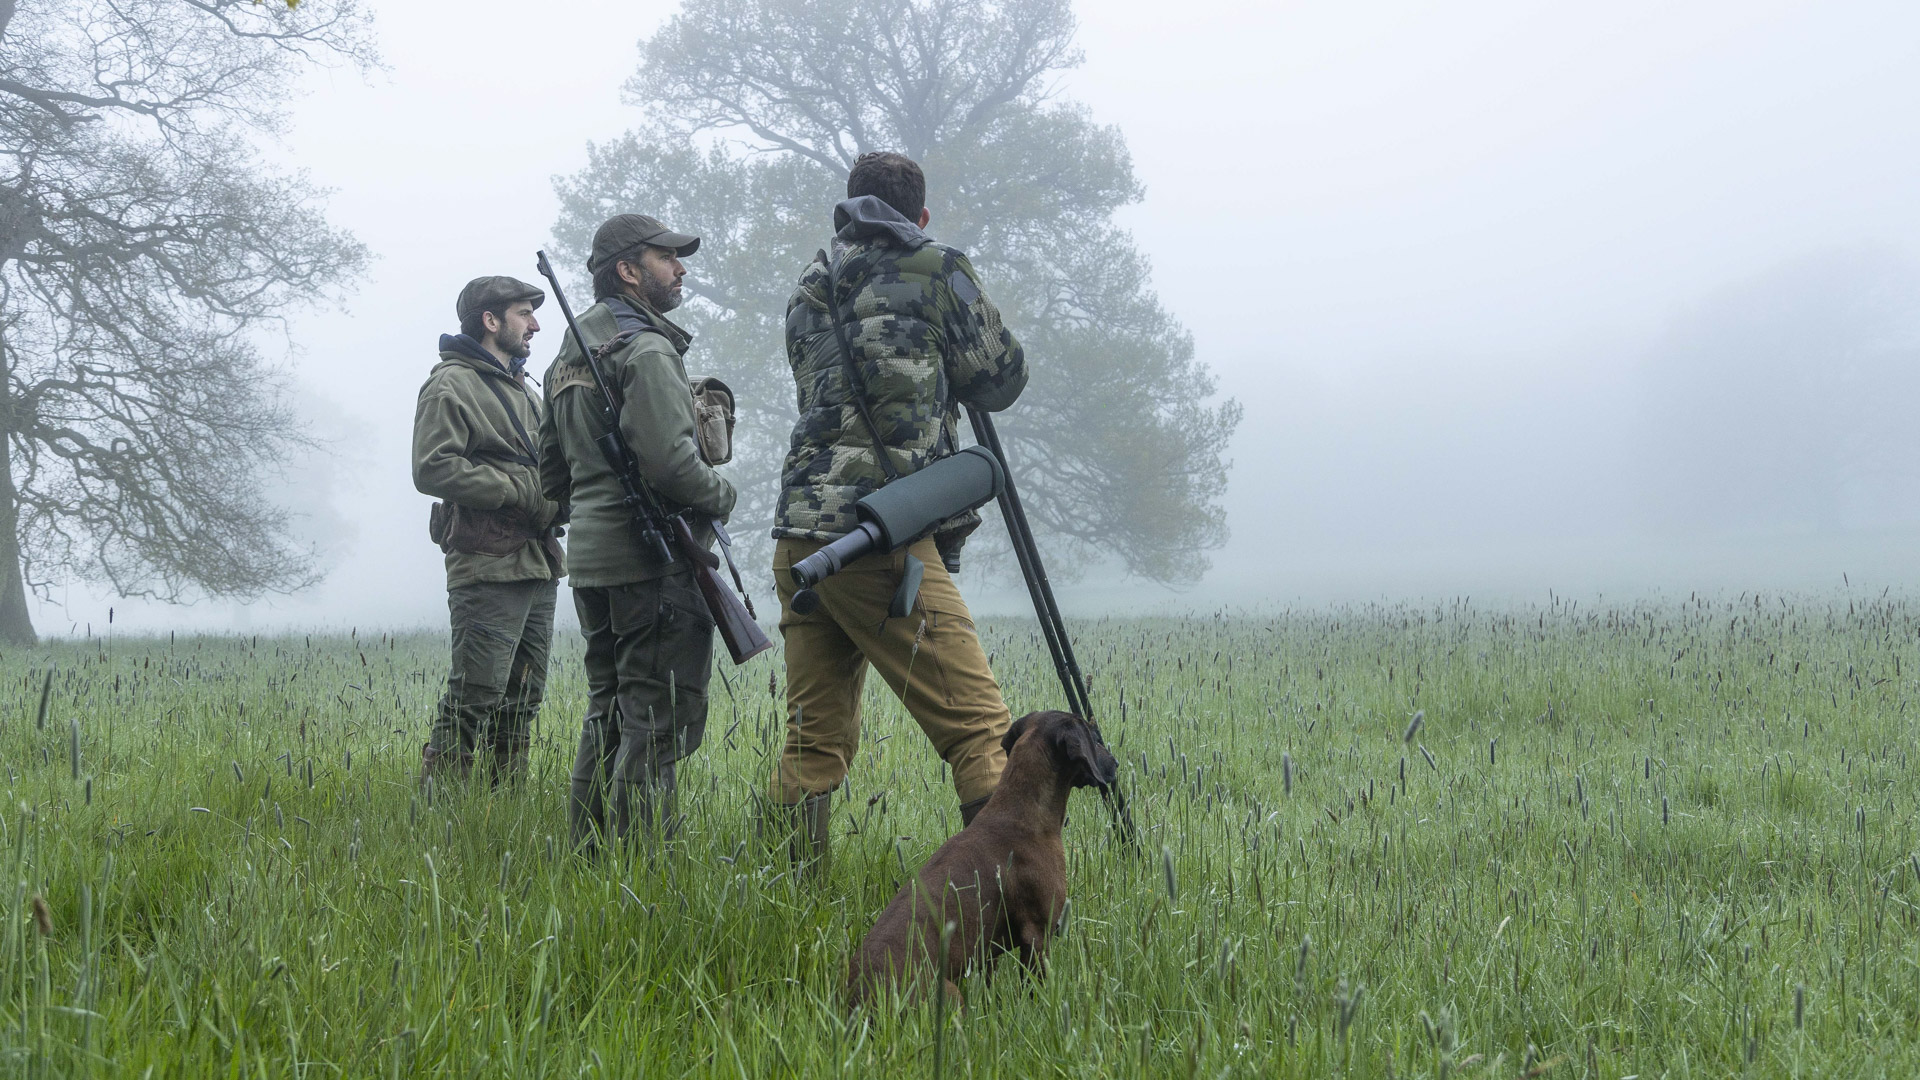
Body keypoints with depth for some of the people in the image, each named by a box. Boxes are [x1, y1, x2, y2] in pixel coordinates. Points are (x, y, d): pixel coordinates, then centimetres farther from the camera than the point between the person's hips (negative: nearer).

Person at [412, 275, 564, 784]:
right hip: (487, 567, -9)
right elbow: (434, 469, -17)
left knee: (522, 700, 11)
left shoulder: (522, 389, 24)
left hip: (538, 565, 9)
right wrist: (524, 492, -17)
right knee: (475, 695, -11)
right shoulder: (452, 385, -5)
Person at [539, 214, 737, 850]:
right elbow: (669, 458, -23)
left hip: (590, 559, 9)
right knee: (660, 721, -6)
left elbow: (552, 473, 23)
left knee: (610, 715, 15)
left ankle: (588, 852, 19)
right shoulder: (646, 349, -12)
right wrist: (721, 495, -6)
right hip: (652, 563, -9)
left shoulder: (568, 356, 18)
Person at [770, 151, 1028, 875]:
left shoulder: (808, 290, 19)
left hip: (799, 538, 6)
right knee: (979, 730, -5)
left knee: (813, 740, 12)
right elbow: (1001, 381, 12)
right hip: (883, 541, -6)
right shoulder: (935, 270, 2)